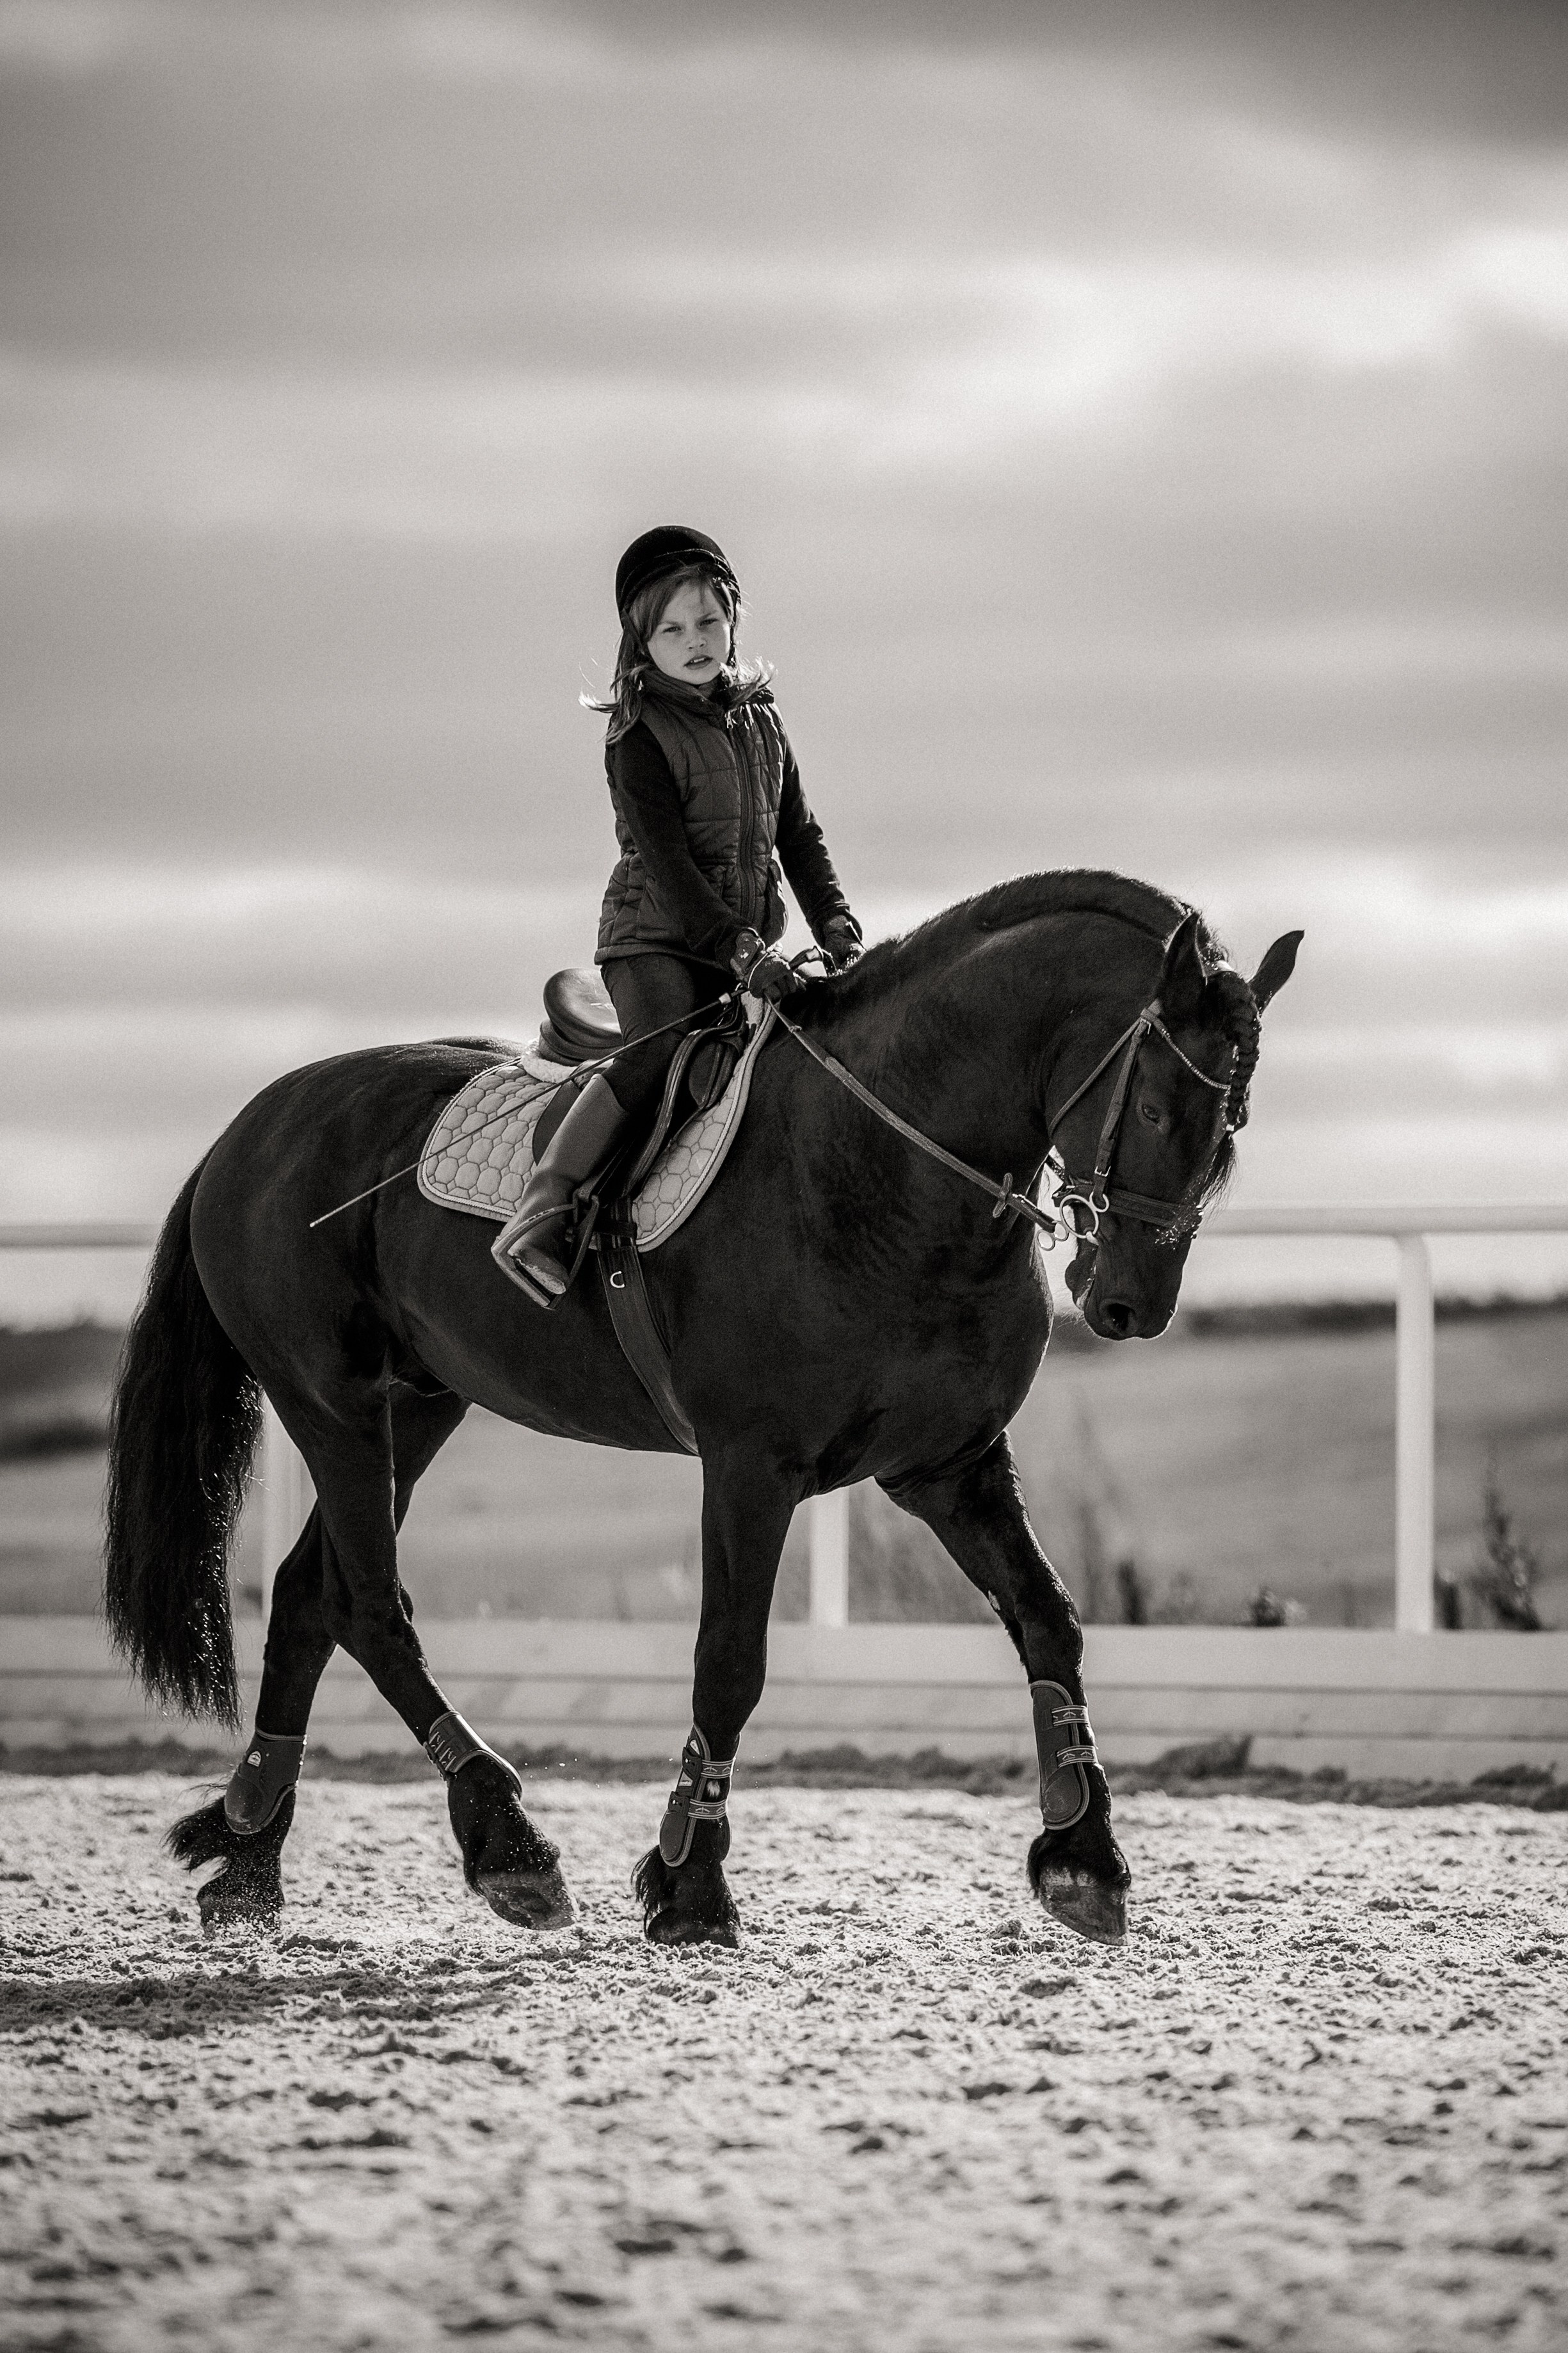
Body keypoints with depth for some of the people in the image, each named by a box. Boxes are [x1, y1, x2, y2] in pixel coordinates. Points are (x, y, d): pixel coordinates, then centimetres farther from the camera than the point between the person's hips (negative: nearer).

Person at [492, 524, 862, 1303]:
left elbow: (798, 834, 14)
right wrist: (742, 951, -25)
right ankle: (536, 1223, -32)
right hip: (658, 938, -7)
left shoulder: (760, 717, 13)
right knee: (657, 1053, -30)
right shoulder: (640, 735, -7)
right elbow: (665, 861, -16)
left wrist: (835, 926, -3)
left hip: (748, 943, 7)